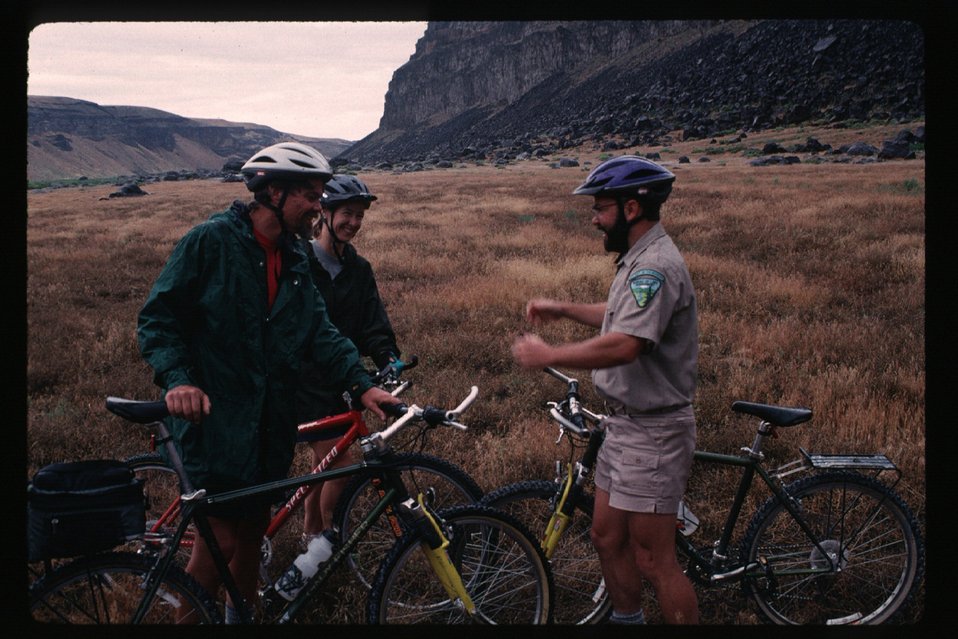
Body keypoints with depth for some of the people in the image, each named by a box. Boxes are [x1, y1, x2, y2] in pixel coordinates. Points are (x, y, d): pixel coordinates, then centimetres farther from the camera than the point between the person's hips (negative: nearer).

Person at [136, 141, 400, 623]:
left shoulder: (294, 260, 10)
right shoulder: (211, 240, -10)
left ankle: (241, 615, 35)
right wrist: (176, 379, -25)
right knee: (219, 541, -6)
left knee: (253, 529, 16)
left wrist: (362, 384, -9)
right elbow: (157, 317, -10)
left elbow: (320, 331, 5)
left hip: (270, 422, 7)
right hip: (213, 416, -7)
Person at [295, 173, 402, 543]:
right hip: (304, 380, -7)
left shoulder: (358, 270, 8)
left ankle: (311, 532, 33)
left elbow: (373, 324, 3)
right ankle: (327, 535, 10)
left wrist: (388, 359, -14)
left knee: (325, 461, 16)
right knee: (339, 463, -9)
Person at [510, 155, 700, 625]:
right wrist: (563, 310, 19)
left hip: (652, 432, -10)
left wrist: (547, 356, -24)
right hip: (624, 423, 10)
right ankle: (626, 618, 36)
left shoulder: (656, 265, -23)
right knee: (608, 537, 19)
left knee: (653, 560, -2)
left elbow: (624, 345, -33)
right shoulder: (638, 260, 12)